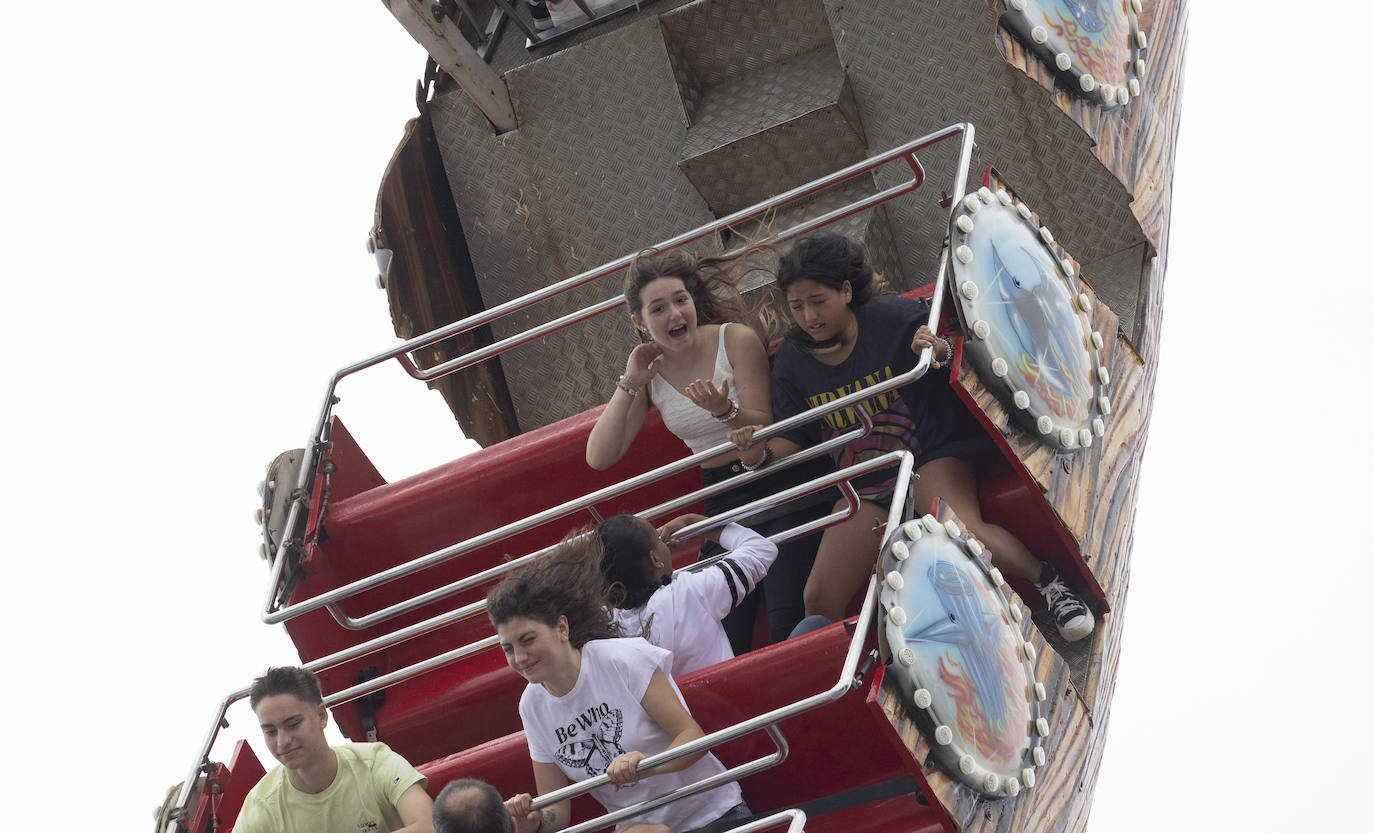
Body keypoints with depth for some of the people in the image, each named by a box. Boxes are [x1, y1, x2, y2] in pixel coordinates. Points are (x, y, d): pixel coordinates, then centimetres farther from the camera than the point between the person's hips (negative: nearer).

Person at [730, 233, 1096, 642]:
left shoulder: (893, 317, -10)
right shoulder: (792, 360, 3)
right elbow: (792, 438, 7)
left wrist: (941, 351, -31)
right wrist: (761, 451, -15)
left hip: (931, 455, -5)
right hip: (866, 486, 5)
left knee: (961, 528, -37)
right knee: (819, 601, -5)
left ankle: (1052, 584, -26)